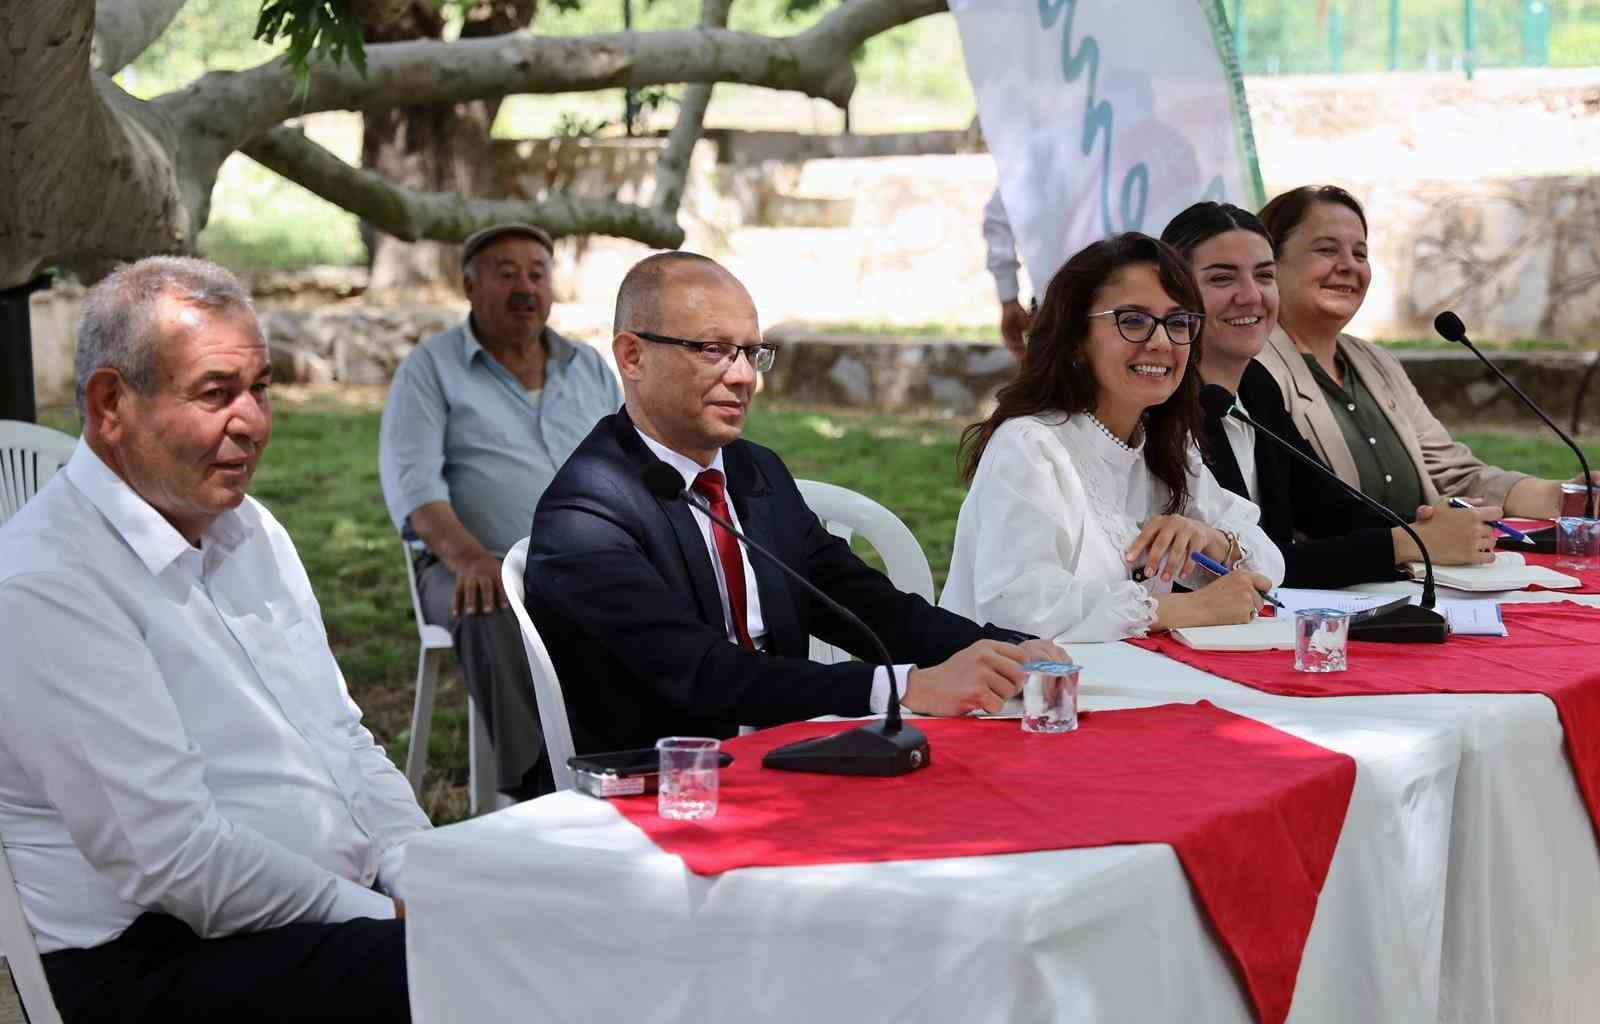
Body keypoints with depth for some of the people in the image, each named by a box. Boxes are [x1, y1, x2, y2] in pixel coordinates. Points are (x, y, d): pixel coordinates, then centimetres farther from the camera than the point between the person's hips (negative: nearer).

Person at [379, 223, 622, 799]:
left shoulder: (590, 369, 22)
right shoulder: (430, 368, 9)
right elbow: (411, 481, -4)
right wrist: (468, 556, -23)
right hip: (480, 569, -3)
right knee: (499, 622, -39)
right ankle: (538, 792, -35)